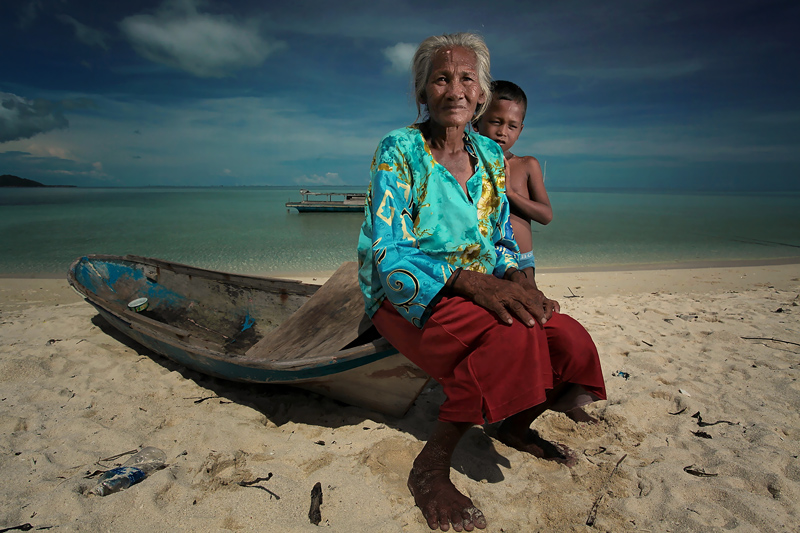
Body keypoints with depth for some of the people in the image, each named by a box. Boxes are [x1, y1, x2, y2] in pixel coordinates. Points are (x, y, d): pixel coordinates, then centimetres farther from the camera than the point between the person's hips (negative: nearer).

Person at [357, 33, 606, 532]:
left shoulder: (490, 155, 9)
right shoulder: (399, 150, -8)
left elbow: (503, 241, 13)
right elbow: (388, 256, -17)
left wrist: (515, 277, -11)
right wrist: (472, 281, -30)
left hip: (480, 292, 6)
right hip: (407, 300, -5)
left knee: (573, 342, -17)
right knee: (515, 333, -33)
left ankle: (515, 426, 14)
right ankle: (431, 467, -15)